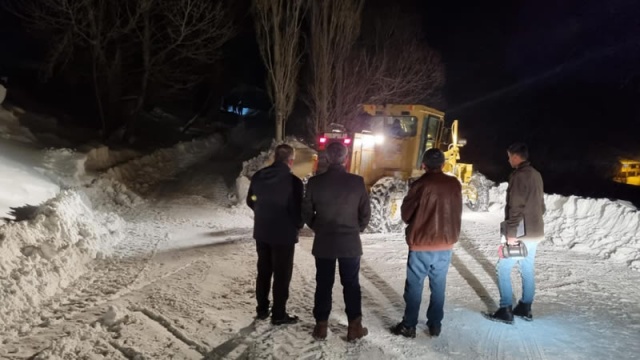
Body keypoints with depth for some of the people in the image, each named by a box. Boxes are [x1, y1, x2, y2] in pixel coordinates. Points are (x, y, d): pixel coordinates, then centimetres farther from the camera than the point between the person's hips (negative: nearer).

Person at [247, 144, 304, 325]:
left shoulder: (258, 177, -1)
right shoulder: (293, 181, -20)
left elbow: (250, 202, 10)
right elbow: (298, 210, -16)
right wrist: (298, 225, 5)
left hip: (261, 232, 6)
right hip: (284, 234, -6)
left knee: (263, 271, 18)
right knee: (282, 275, 6)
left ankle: (262, 309, 27)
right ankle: (279, 314, 14)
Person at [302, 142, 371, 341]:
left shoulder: (315, 182, -7)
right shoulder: (357, 182, -8)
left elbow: (306, 212, -1)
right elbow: (366, 213, -2)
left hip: (323, 242, 1)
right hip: (350, 242, 0)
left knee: (323, 284, 11)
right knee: (351, 284, 10)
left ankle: (321, 326, 18)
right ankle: (354, 327, 15)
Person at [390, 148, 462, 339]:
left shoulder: (420, 184, -13)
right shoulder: (455, 184, -1)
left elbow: (405, 214, -5)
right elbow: (457, 213, 10)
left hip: (421, 244, -4)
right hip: (445, 244, 4)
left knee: (414, 286, 5)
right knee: (438, 286, 13)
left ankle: (409, 325, 11)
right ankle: (435, 325, 20)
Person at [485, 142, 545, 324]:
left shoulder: (518, 175, -17)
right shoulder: (536, 175, 13)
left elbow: (516, 207, -22)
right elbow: (540, 204, 18)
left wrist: (511, 233, -21)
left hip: (521, 232, -9)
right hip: (535, 232, 9)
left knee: (503, 267, -1)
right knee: (527, 269, 14)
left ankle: (505, 310, 1)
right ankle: (525, 308, 22)